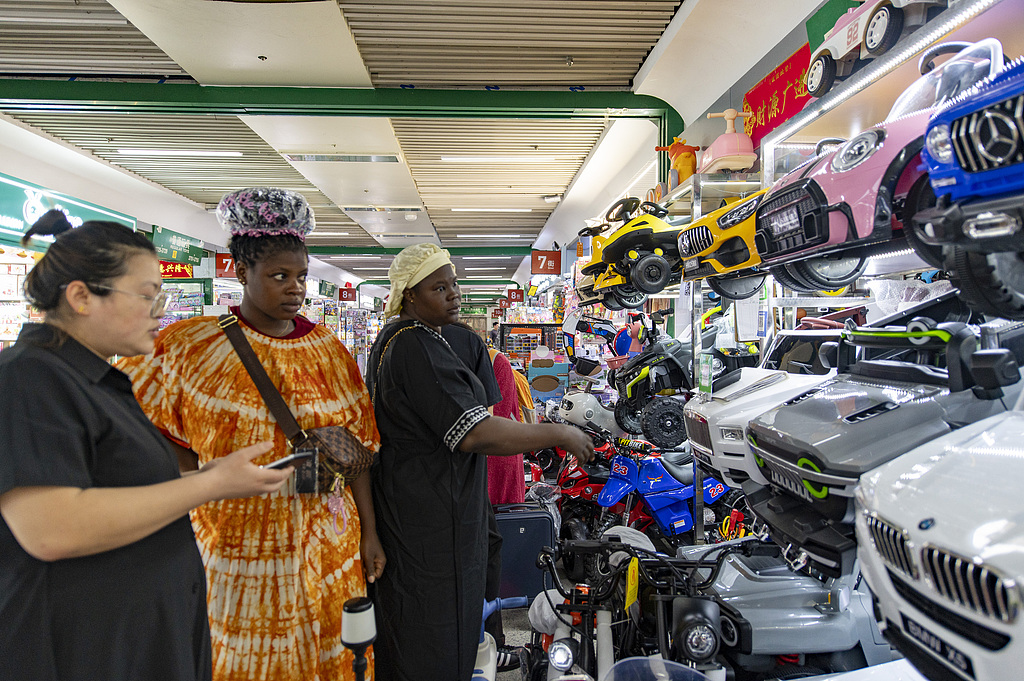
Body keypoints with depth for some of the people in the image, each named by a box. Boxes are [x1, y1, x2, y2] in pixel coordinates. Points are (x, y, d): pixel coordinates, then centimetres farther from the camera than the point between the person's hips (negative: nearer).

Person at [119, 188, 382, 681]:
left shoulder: (329, 350, 3)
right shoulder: (192, 346, -6)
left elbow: (357, 443, 4)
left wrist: (369, 533, 4)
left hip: (325, 542, 3)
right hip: (237, 543, -2)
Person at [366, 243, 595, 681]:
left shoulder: (391, 338, 12)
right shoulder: (417, 346, -23)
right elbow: (474, 434, -29)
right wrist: (560, 435, -21)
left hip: (400, 509, 11)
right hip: (432, 524, -11)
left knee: (401, 636, 24)